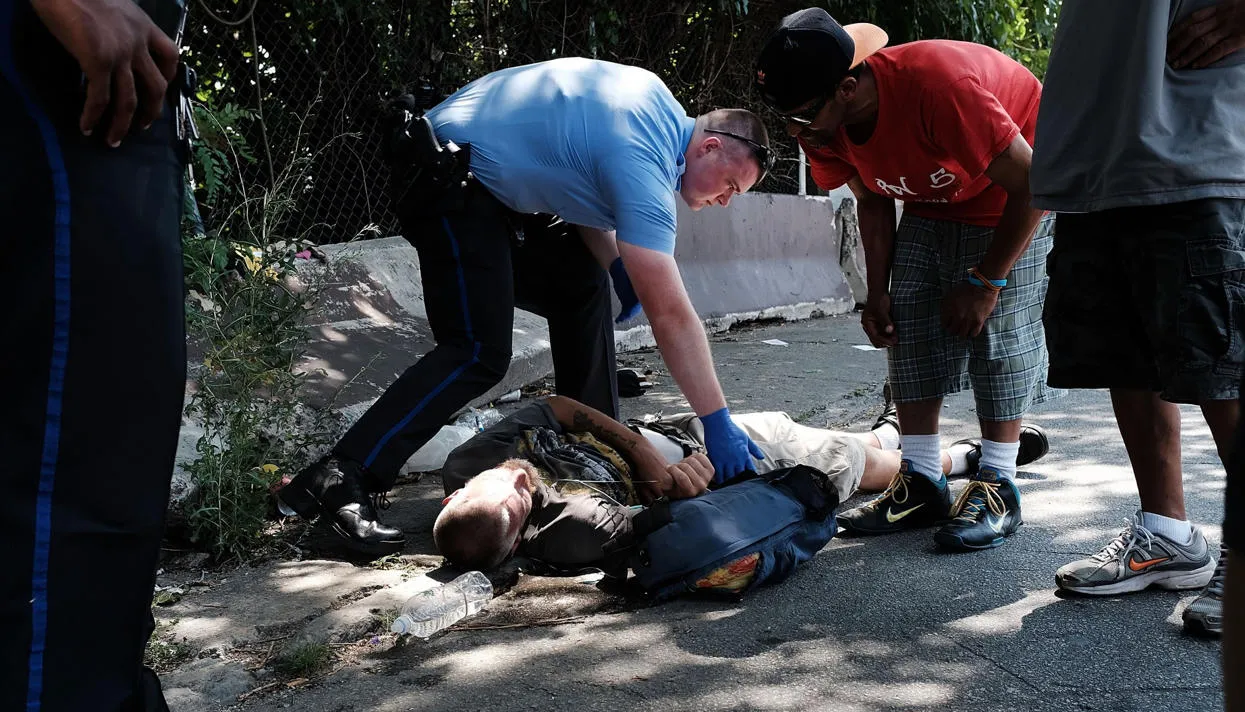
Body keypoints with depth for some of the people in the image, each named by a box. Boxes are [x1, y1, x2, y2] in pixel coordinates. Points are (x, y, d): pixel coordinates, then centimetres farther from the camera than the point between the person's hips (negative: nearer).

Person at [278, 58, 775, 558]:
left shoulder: (656, 102, 7)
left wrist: (615, 262, 4)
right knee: (480, 353, -18)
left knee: (581, 287, 12)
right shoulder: (643, 169, -22)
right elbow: (671, 315, -25)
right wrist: (718, 423, -22)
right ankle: (336, 483, -19)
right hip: (449, 177, -11)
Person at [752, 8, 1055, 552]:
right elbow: (873, 204, 0)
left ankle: (997, 487, -4)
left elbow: (1031, 183, -31)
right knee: (909, 321, -2)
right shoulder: (824, 127, -18)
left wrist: (985, 282, -25)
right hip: (932, 197, 7)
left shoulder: (937, 85, -41)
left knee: (999, 326, -14)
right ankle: (921, 481, 4)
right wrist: (878, 294, -6)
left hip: (1017, 191, -6)